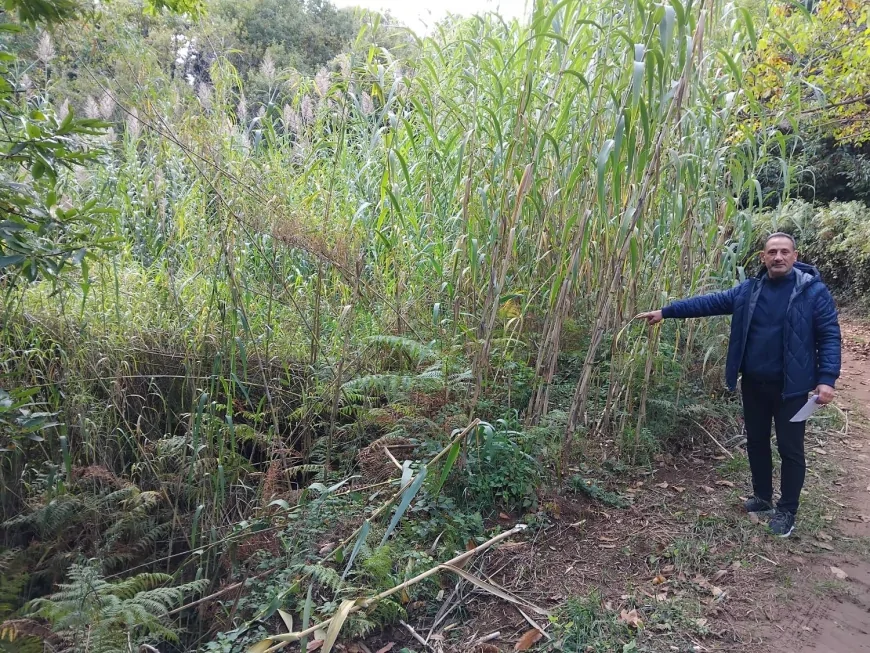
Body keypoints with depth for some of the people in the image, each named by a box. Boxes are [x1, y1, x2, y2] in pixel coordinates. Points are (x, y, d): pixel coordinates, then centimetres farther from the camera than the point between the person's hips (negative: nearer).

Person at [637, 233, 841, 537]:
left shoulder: (813, 291, -9)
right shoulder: (749, 289, 3)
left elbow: (829, 335, -9)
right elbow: (709, 302, 2)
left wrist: (827, 378, -17)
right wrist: (665, 311, -3)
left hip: (791, 387, -4)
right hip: (754, 384, 5)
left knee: (790, 449, 6)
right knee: (756, 442, 16)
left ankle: (787, 510, 21)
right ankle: (762, 497, 34)